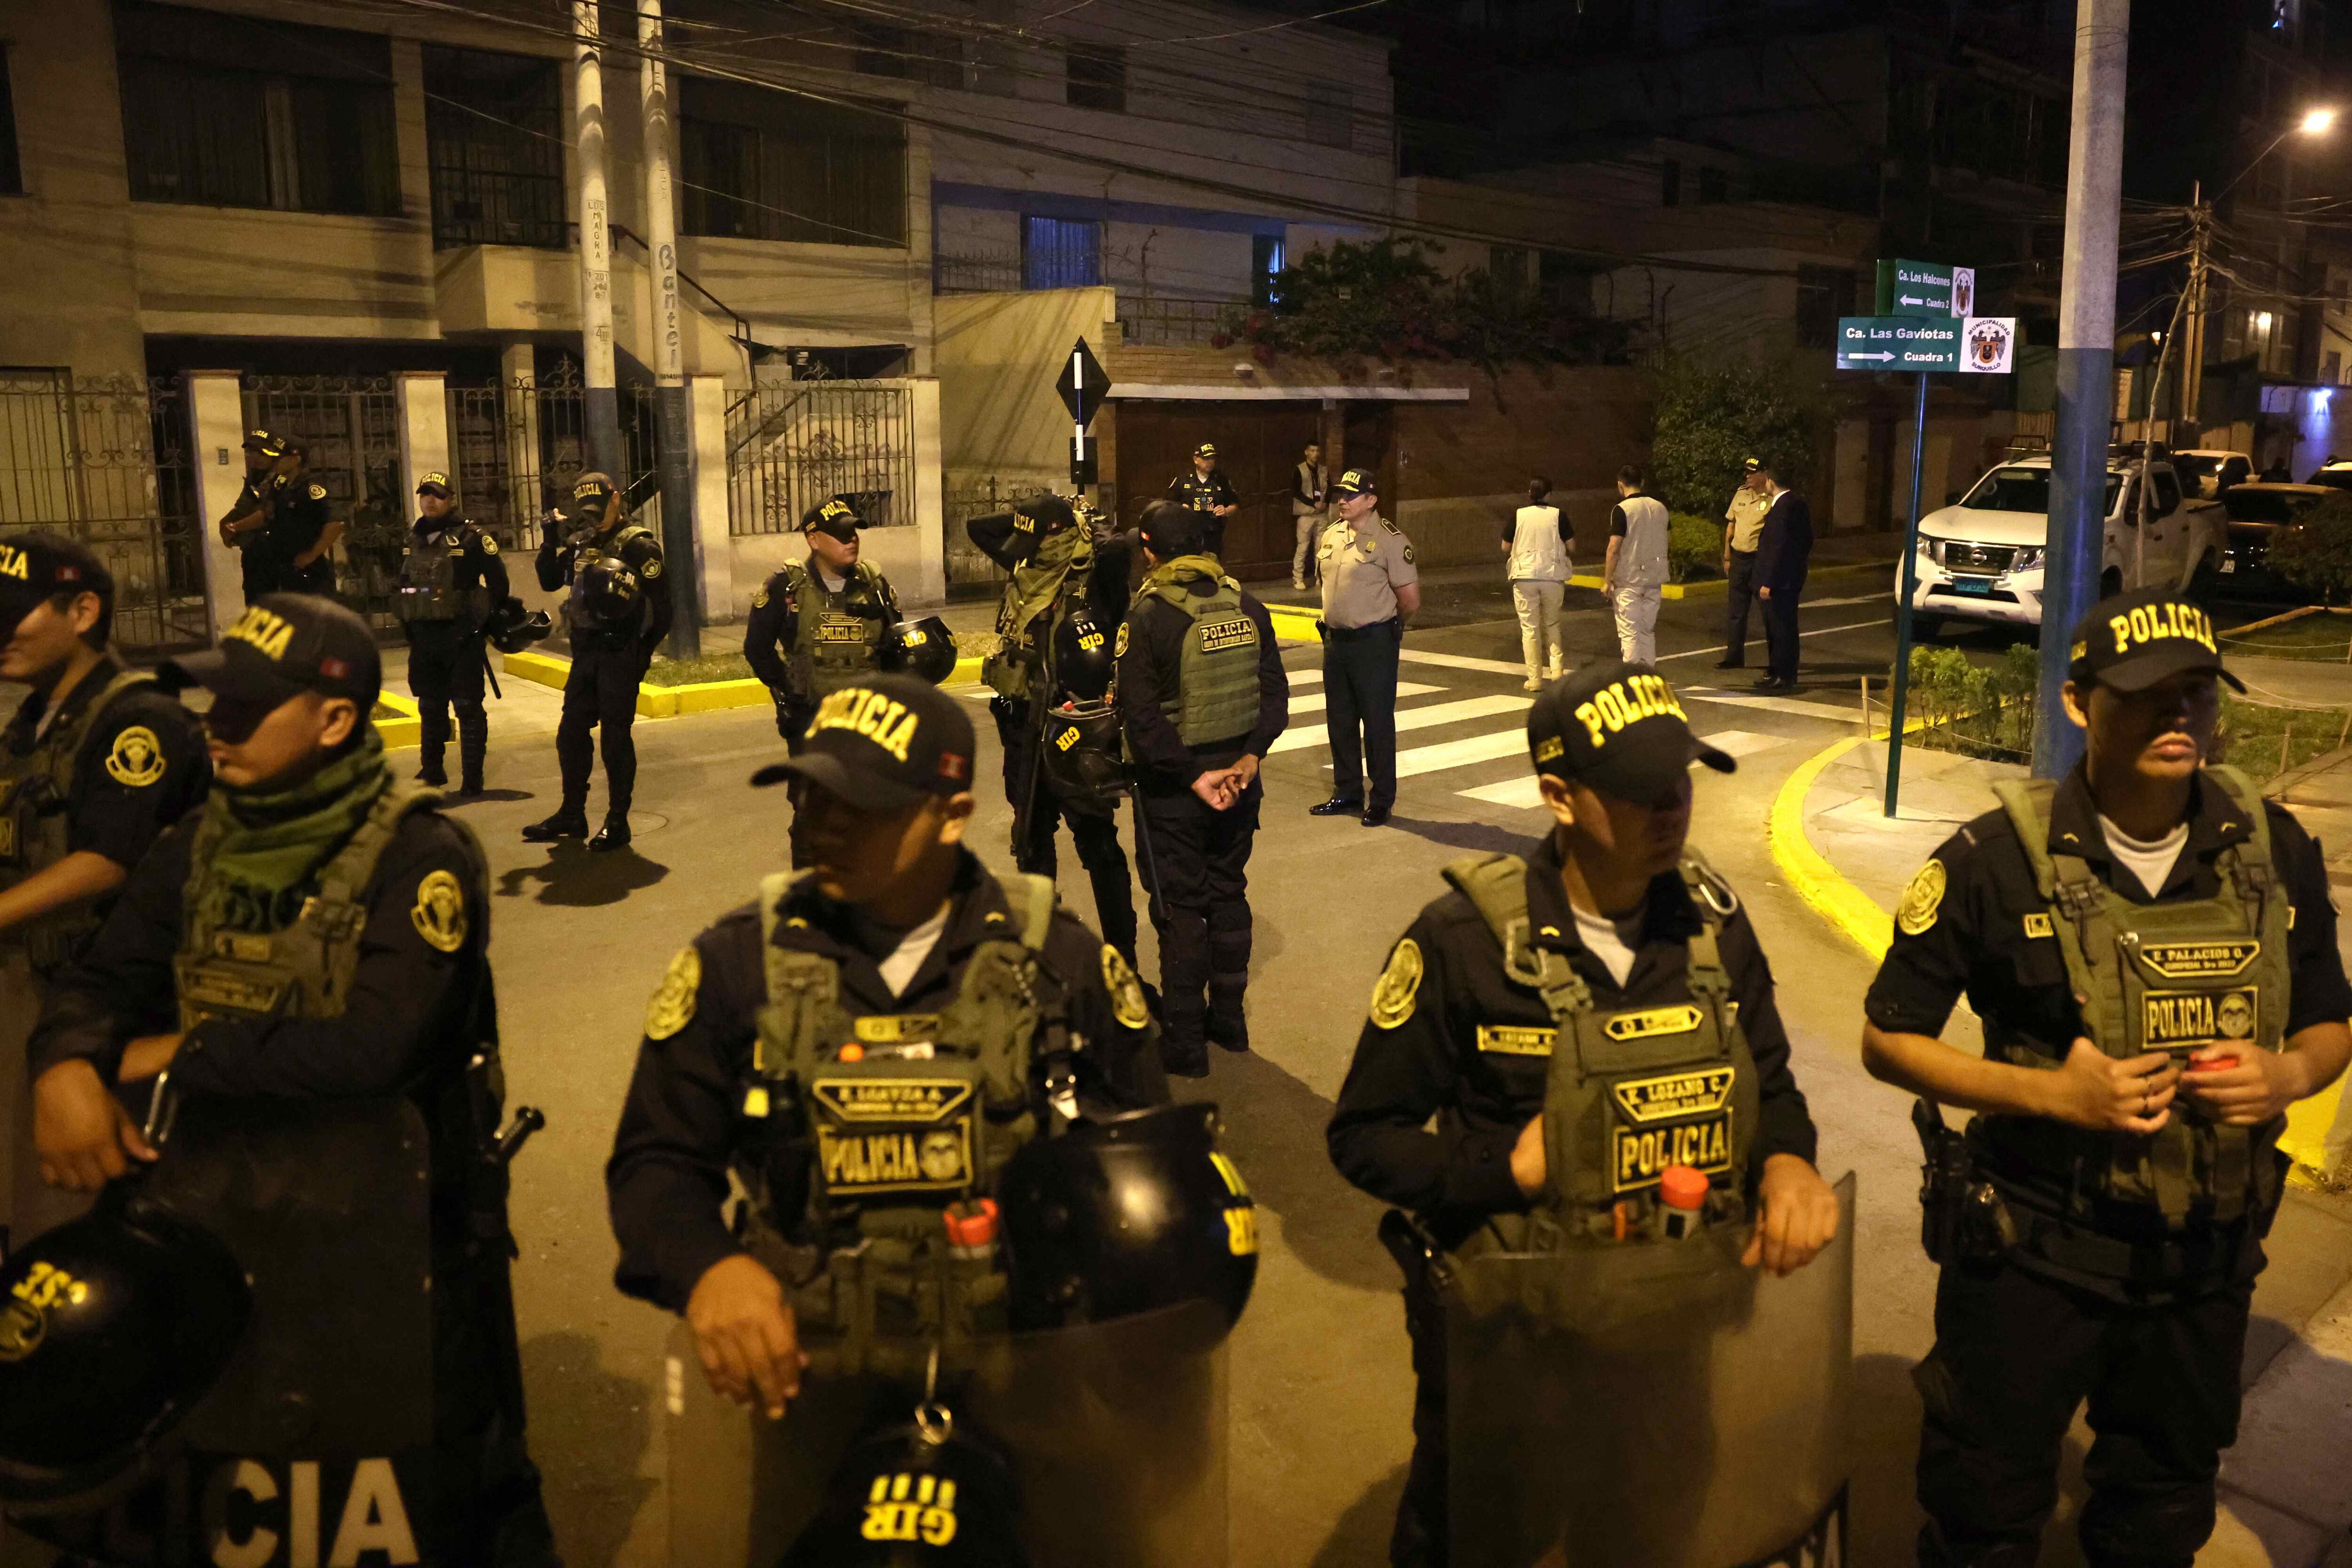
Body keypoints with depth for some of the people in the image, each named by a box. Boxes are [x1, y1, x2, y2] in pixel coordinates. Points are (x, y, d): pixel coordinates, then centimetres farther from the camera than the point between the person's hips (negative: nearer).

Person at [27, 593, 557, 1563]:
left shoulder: (420, 858, -21)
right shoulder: (200, 846, 1)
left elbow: (377, 1048, -32)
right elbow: (99, 981, -1)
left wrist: (184, 1052, -22)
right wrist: (66, 1067, -24)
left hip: (403, 1226, -6)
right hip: (233, 1216, 6)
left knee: (450, 1489, 14)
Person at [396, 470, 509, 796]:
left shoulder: (472, 536, -8)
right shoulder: (412, 540, 12)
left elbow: (498, 581, -8)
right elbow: (403, 585, 22)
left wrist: (491, 622, -6)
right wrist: (409, 627, 15)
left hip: (462, 635, -6)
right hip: (424, 638, 6)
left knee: (468, 708, -3)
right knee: (430, 708, 15)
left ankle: (472, 778, 1)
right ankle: (432, 769, 27)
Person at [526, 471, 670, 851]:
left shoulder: (638, 544, -9)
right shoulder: (582, 543, 12)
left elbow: (661, 603, -12)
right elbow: (550, 582, 12)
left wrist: (644, 651, -16)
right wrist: (552, 541, 0)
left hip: (620, 656, -7)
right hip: (585, 653, 7)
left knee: (616, 737, -2)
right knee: (571, 733, 11)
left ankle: (617, 822, 7)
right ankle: (572, 814, 23)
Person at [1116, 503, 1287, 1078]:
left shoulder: (1146, 618, -15)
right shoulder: (1247, 608, 0)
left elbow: (1142, 718, -20)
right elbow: (1275, 690, -3)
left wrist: (1193, 777, -17)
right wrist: (1248, 758, -10)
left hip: (1173, 788, -5)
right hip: (1236, 777, 5)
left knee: (1179, 907, 3)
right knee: (1229, 894, 17)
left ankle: (1184, 1044, 9)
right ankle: (1229, 1019, 28)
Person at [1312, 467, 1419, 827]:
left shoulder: (1390, 540, -13)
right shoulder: (1330, 537, 8)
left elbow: (1411, 600, -11)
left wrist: (1380, 619, 3)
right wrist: (1334, 621, 15)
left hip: (1374, 643, -7)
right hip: (1335, 639, 7)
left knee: (1378, 723, 1)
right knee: (1340, 721, 14)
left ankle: (1381, 801, 12)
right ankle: (1347, 794, 28)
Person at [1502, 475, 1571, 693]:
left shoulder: (1518, 516, -1)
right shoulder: (1558, 515, -2)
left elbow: (1505, 548, 5)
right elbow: (1571, 547, 1)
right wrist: (1572, 563, 22)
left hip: (1525, 576, -1)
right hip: (1553, 575, 1)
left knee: (1530, 628, 5)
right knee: (1552, 623, 18)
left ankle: (1535, 679, 4)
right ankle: (1557, 667, 4)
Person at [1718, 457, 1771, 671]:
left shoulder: (1773, 499, -10)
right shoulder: (1741, 494, 9)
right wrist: (1727, 556, 14)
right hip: (1739, 558, 6)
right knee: (1735, 610, 9)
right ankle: (1734, 656, 16)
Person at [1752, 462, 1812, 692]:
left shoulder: (1782, 507, -19)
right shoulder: (1798, 503, 11)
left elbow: (1778, 547, -22)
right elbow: (1807, 541, 17)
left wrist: (1768, 582, -20)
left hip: (1780, 580, -10)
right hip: (1793, 577, 10)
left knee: (1781, 629, -4)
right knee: (1776, 628, 17)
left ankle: (1784, 677, 1)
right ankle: (1776, 672, 24)